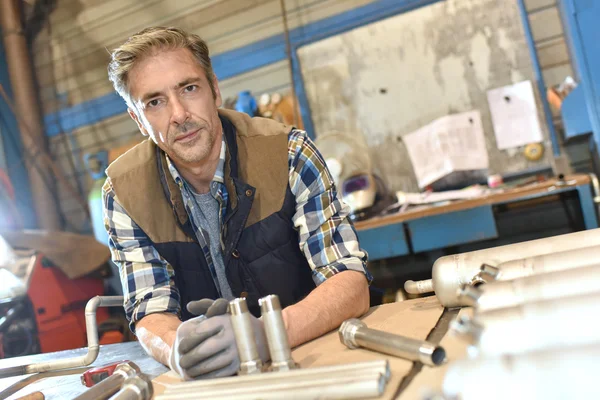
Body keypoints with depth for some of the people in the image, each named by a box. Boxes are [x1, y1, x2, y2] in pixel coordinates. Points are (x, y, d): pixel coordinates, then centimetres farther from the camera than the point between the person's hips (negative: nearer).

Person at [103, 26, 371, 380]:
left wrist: (265, 334, -34)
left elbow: (352, 283, -17)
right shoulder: (124, 192, -7)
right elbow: (151, 315, -7)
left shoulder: (288, 153, -13)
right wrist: (179, 351, -30)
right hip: (212, 376, 2)